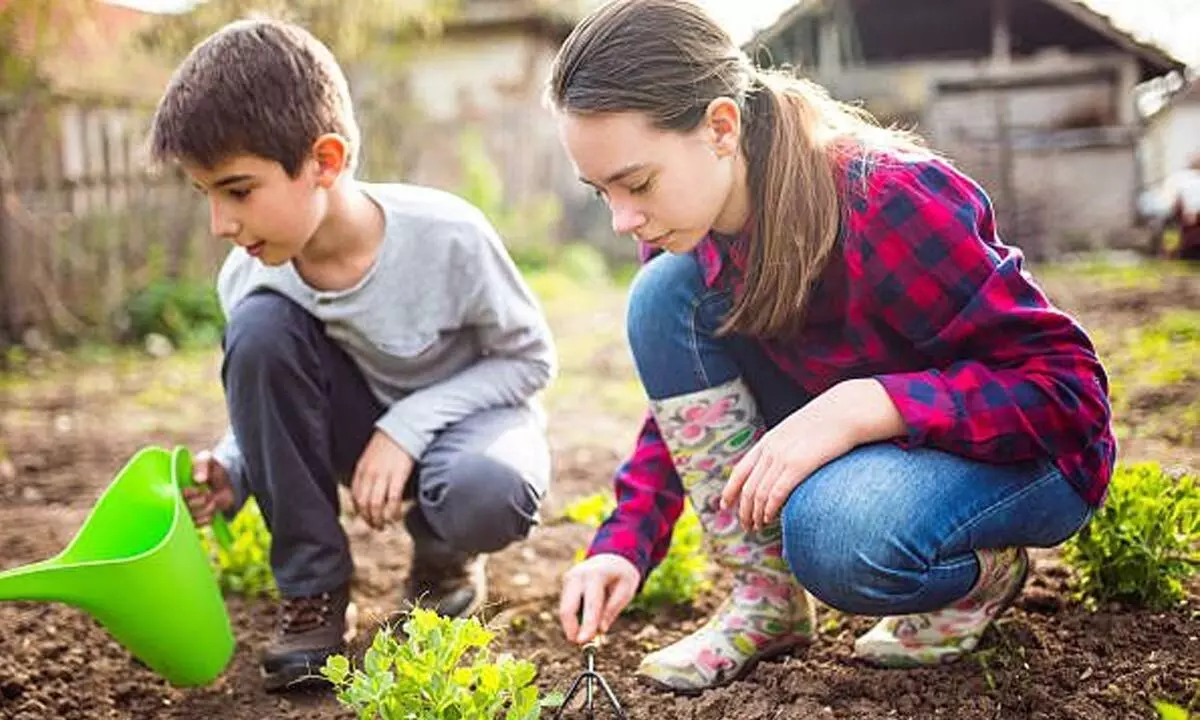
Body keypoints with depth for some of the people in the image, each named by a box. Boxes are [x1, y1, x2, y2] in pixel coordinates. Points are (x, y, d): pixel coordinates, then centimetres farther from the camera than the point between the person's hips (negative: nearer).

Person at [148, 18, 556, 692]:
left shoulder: (448, 237, -28)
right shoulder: (249, 277, -17)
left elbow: (532, 357, -14)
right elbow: (270, 392, 0)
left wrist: (408, 425, -25)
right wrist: (232, 472, -22)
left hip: (470, 414, -3)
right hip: (364, 427, 4)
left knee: (485, 495, -40)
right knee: (260, 328, -27)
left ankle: (443, 561, 3)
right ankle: (313, 591, -11)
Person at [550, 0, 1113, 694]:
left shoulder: (890, 202, -31)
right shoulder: (689, 226, -10)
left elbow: (1068, 386, -27)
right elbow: (686, 400, 2)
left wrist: (861, 406, -39)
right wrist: (622, 545, -13)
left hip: (1028, 449, -6)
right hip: (863, 447, 7)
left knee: (834, 532, -40)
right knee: (665, 295, -15)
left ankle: (989, 572, -3)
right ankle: (768, 602, -8)